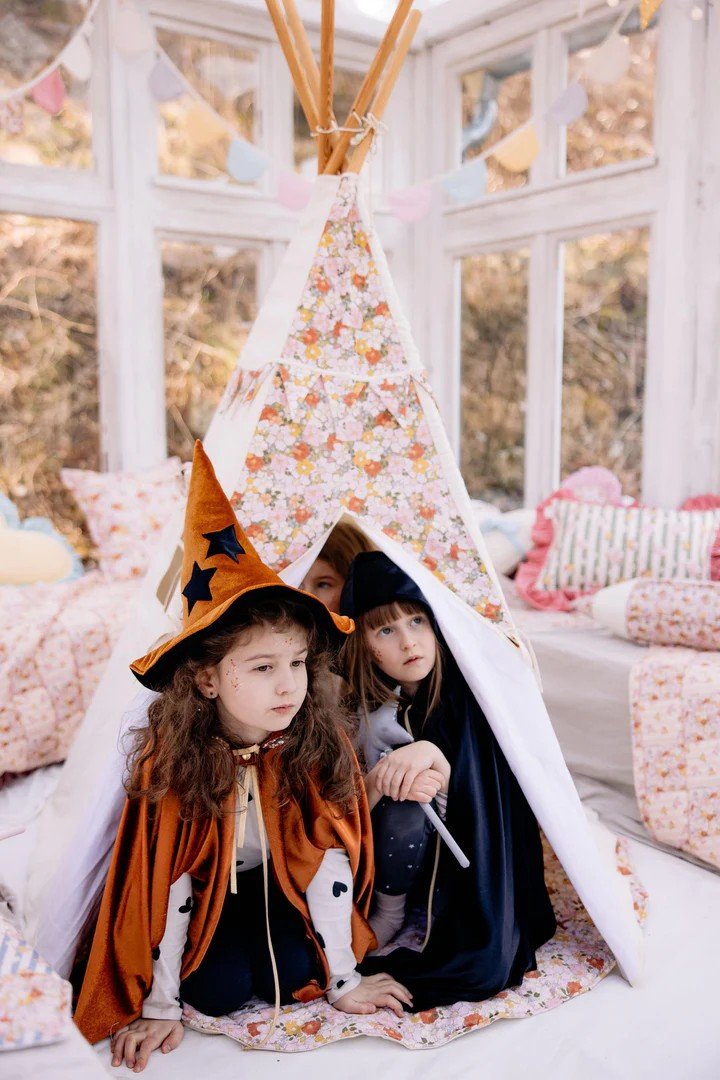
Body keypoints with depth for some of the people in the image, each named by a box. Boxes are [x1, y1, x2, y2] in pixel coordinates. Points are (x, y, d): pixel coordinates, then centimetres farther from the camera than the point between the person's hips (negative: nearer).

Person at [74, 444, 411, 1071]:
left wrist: (342, 982, -12)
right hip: (206, 891, -1)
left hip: (282, 883, 1)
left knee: (293, 973, -21)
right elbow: (165, 878, -22)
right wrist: (160, 1007, -16)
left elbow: (331, 861, -19)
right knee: (221, 989, -20)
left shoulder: (321, 745, -25)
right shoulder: (171, 758, -28)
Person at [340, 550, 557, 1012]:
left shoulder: (464, 690, -17)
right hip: (407, 851, 2)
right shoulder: (365, 708, -13)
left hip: (470, 845, -1)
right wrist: (381, 782, -34)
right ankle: (390, 912, -4)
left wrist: (431, 755, -36)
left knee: (482, 966, -26)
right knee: (404, 809, -33)